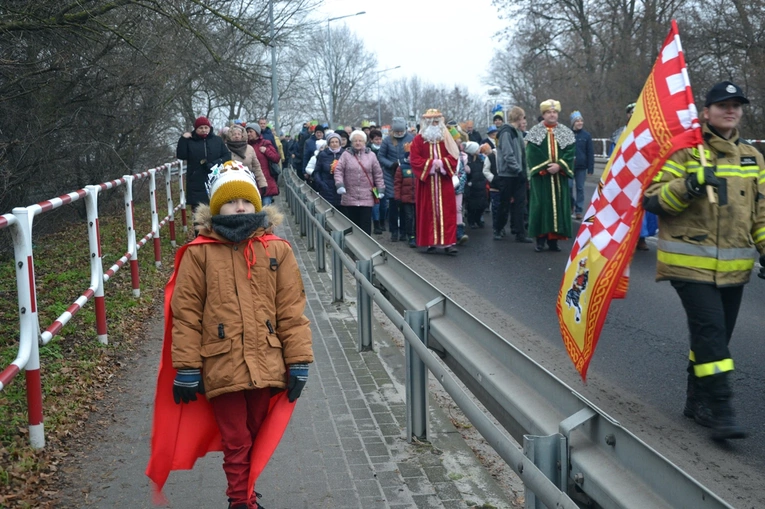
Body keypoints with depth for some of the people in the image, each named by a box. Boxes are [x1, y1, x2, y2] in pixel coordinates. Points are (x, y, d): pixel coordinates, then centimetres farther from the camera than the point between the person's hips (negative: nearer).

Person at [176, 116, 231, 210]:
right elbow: (180, 155, -4)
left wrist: (216, 163, -12)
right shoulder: (190, 142, 7)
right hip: (197, 185, -1)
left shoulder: (217, 140, 10)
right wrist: (183, 139, -12)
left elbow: (227, 156, 5)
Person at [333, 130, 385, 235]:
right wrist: (339, 184, -15)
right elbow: (338, 171, -1)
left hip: (367, 198, 0)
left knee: (366, 226, -3)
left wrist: (380, 189, 4)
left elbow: (378, 174, 9)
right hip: (349, 198, 0)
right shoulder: (346, 155, 6)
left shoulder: (371, 155, 8)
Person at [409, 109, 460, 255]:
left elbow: (453, 157, 4)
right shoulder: (418, 140, 2)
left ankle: (448, 242, -5)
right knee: (428, 212, 1)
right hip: (426, 183, -1)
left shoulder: (446, 138, 9)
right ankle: (430, 242, 8)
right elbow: (414, 159, -6)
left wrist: (441, 162, -14)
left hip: (444, 183, 1)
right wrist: (431, 163, -15)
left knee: (447, 212, -4)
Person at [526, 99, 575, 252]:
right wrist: (546, 167, -17)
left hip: (560, 176, 3)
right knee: (541, 205, -3)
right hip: (541, 175, -2)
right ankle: (541, 238, 2)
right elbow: (532, 153, -8)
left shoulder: (566, 132, 9)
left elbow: (570, 152, -1)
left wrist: (559, 166, -17)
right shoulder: (535, 132, 2)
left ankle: (554, 238, 8)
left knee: (559, 205, 2)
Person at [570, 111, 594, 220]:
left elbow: (590, 153, 0)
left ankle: (578, 211, 13)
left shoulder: (586, 135, 0)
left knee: (580, 188, 6)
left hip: (581, 167, 1)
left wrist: (590, 169, -3)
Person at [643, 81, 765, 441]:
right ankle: (720, 410, -9)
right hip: (691, 261, -6)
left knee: (717, 333, 12)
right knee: (710, 330, -14)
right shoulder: (684, 151, -5)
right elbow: (652, 200, -11)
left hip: (733, 266, 6)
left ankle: (697, 400, 26)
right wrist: (688, 185, -25)